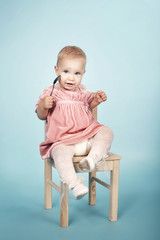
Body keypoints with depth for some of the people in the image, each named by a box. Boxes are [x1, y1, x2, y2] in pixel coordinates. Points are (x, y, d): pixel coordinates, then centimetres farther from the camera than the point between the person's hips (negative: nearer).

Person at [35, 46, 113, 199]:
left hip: (87, 137, 5)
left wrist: (96, 100, 11)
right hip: (64, 142, -4)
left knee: (106, 132, -13)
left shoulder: (82, 91, 13)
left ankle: (93, 158, -27)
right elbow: (41, 116, 4)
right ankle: (74, 183, -31)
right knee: (59, 153, -34)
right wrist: (43, 106, -19)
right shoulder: (51, 92, 1)